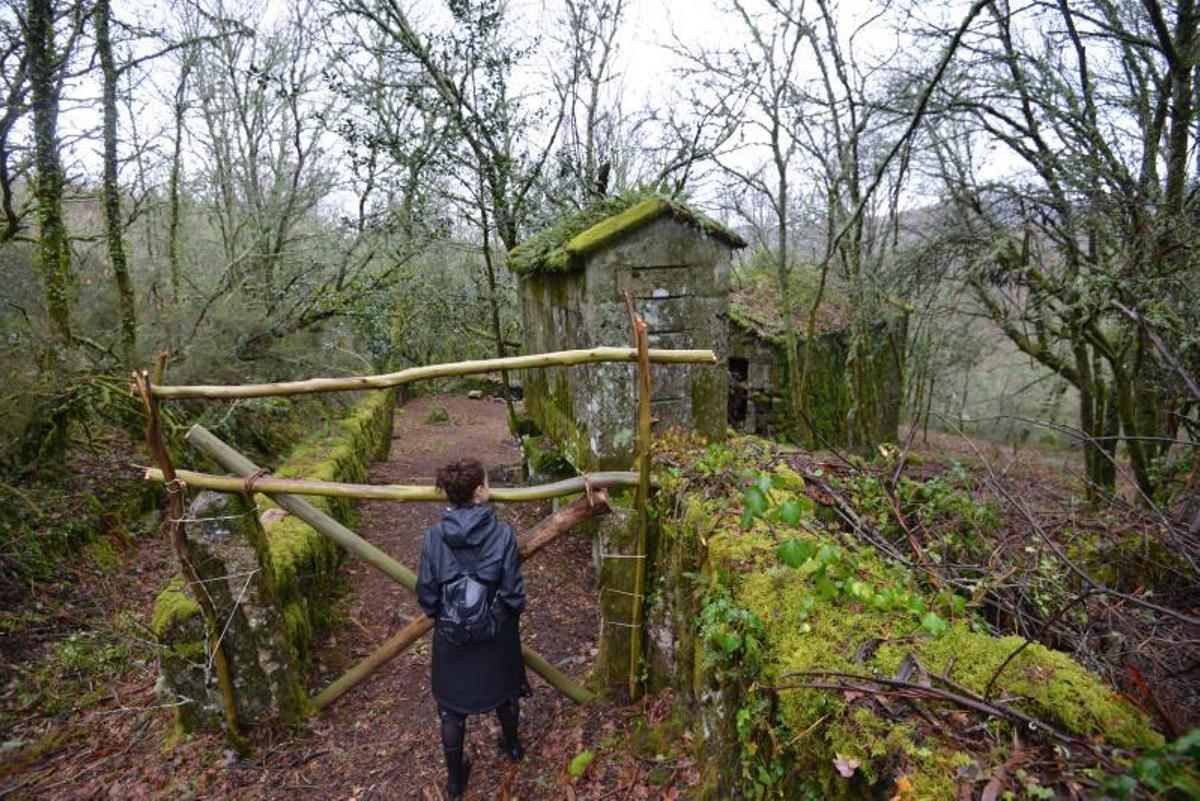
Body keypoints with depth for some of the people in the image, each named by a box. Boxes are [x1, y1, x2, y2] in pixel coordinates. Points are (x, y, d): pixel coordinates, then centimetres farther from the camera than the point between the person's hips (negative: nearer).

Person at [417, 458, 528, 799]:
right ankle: (512, 745, 52)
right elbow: (513, 592, -15)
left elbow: (426, 594, -7)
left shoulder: (435, 535, -16)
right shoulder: (502, 534, -21)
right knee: (504, 689, 27)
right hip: (496, 634, 0)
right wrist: (513, 614, 6)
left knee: (452, 707, 20)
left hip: (451, 635, 1)